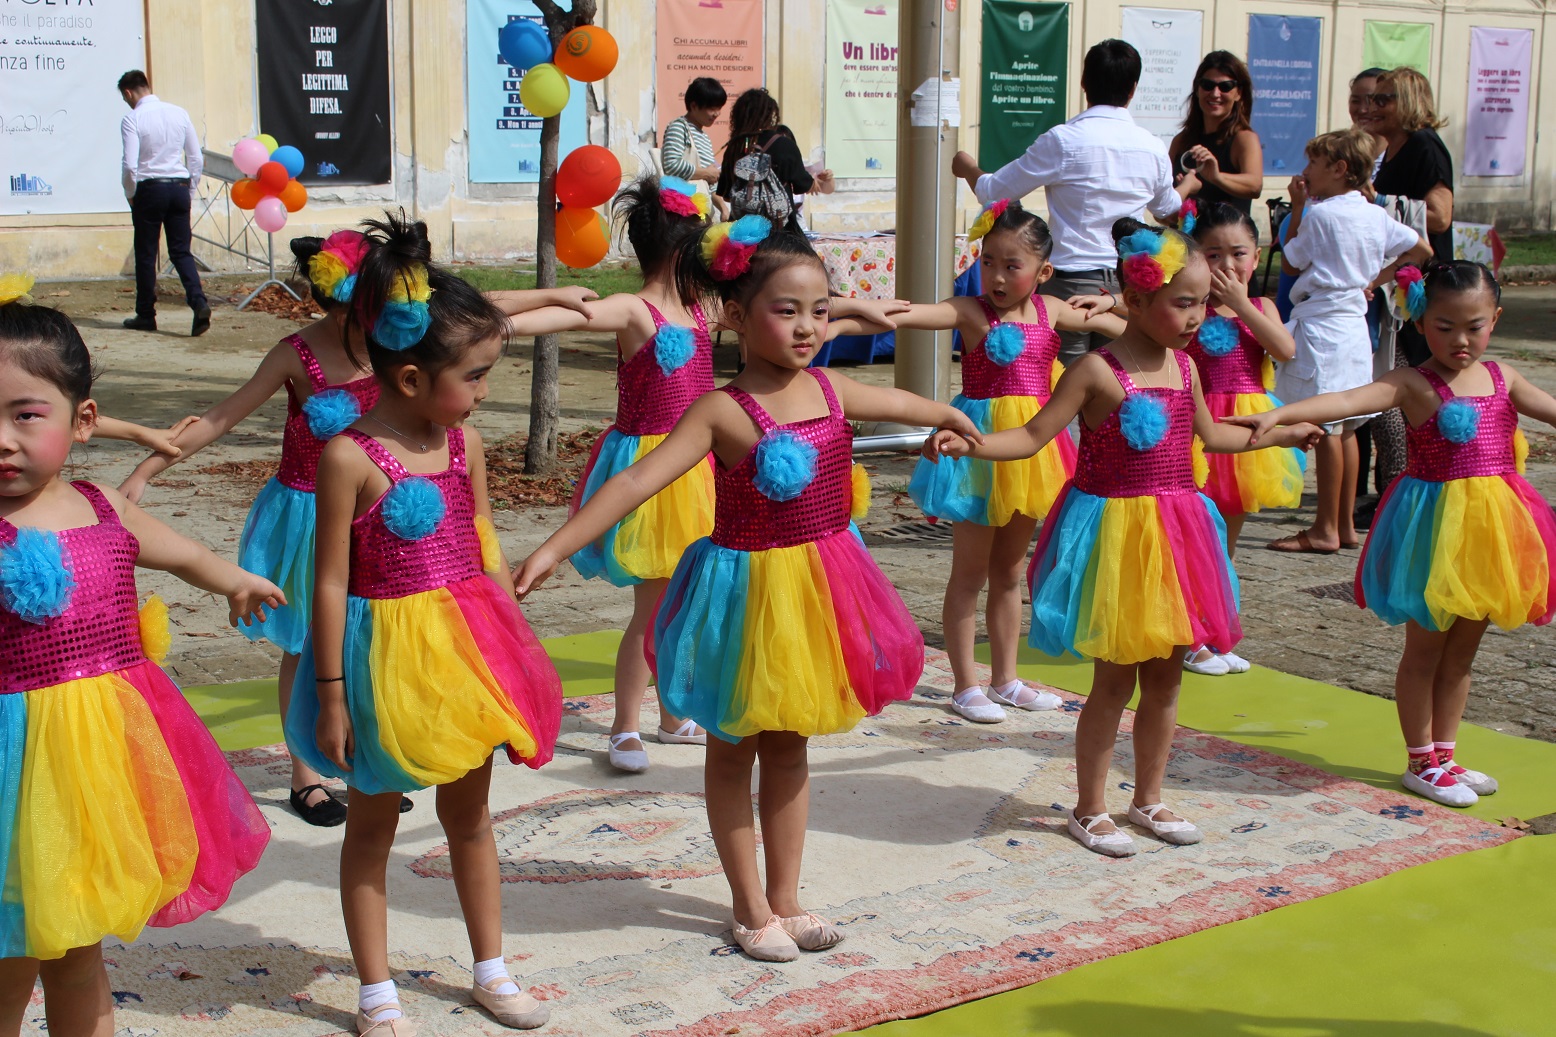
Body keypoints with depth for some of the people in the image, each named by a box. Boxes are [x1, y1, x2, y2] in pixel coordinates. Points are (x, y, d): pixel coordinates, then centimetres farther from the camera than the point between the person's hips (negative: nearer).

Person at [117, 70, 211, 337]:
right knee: (181, 252, 7)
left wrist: (131, 195, 1)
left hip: (150, 189, -4)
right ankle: (198, 302, -14)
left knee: (145, 255, 8)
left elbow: (130, 165, -15)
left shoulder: (132, 119, -10)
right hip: (180, 187, 4)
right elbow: (197, 159, 6)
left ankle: (145, 316, 16)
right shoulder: (179, 113, 5)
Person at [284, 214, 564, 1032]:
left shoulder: (464, 444, -1)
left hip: (466, 649, 6)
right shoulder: (350, 457, -17)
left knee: (469, 813, 18)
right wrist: (331, 695, -12)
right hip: (387, 653, -5)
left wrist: (515, 649, 11)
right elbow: (332, 580, -14)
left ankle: (491, 971, 33)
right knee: (373, 823, 10)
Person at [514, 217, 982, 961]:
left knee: (789, 748, 17)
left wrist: (952, 419, 41)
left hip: (817, 588, 6)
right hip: (748, 591, -6)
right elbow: (636, 482, -26)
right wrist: (555, 548, -35)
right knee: (733, 750, 11)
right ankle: (750, 906, 24)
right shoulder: (725, 412, -19)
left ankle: (784, 898, 29)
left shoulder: (829, 391, -1)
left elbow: (896, 403, 21)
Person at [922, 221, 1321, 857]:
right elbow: (1033, 437, -14)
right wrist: (966, 444, -30)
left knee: (1165, 674, 13)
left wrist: (1282, 434, 37)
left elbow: (1211, 434, 25)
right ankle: (1089, 810, 15)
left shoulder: (1183, 368, 7)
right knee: (1115, 678, 1)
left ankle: (1148, 799, 29)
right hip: (1115, 534, -6)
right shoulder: (1097, 371, -13)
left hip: (1172, 532, 7)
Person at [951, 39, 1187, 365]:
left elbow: (993, 191, 0)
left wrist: (967, 168, 23)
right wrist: (1190, 184, 50)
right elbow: (1167, 207, 27)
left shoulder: (1063, 141, -8)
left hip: (1071, 281, -4)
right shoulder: (1153, 148, 6)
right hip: (1130, 283, 4)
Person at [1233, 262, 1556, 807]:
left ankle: (1444, 753, 29)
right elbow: (1347, 400, -28)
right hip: (1437, 526, -6)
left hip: (1489, 526, 6)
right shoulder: (1413, 383, -13)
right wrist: (1281, 413, -45)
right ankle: (1421, 762, 18)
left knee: (1462, 650, 15)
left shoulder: (1501, 378, 5)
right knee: (1425, 648, 6)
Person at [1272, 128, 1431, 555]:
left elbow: (1290, 263, -2)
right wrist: (1376, 280, 11)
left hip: (1321, 324, -8)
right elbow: (1421, 249, 11)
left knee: (1326, 427, -6)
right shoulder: (1376, 216, 9)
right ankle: (1345, 524, 17)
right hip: (1355, 323, 8)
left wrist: (1297, 208, 2)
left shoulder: (1319, 215, -11)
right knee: (1345, 427, 12)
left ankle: (1325, 529, -3)